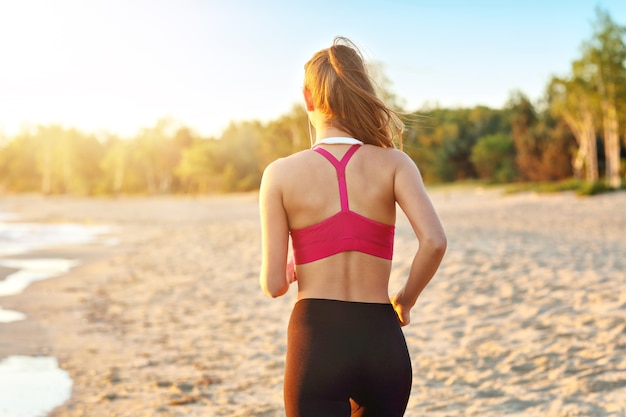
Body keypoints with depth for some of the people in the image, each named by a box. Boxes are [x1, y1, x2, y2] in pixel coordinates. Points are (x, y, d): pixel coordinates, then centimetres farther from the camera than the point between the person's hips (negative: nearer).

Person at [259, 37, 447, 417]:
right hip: (382, 343, 2)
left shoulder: (282, 173, -3)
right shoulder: (393, 164, 0)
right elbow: (434, 241, -16)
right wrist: (405, 300, 2)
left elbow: (274, 285, -4)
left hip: (316, 341, -2)